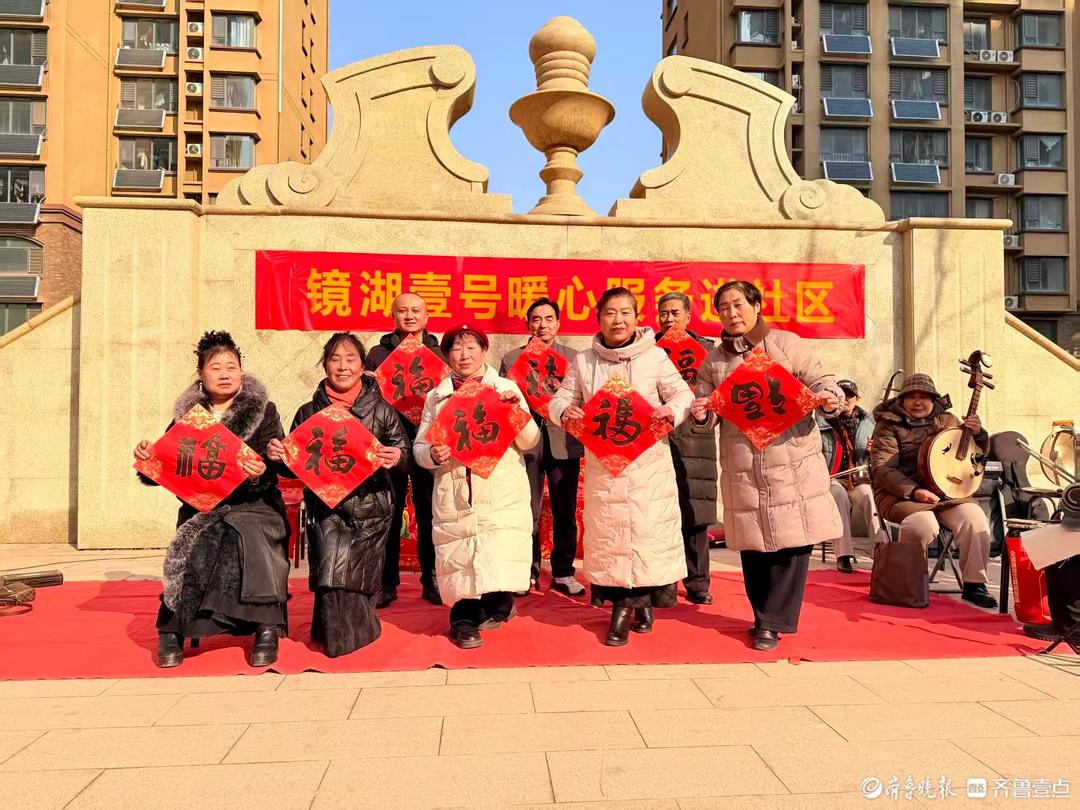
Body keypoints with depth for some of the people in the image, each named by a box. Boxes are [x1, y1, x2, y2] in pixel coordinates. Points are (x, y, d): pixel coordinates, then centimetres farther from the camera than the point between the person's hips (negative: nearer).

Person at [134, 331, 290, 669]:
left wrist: (261, 473, -28)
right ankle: (171, 630, -10)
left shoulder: (263, 411, 3)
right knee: (190, 547, -27)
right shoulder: (187, 414, 11)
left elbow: (275, 468, -5)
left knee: (248, 536, -32)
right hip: (200, 507, 2)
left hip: (253, 504, -2)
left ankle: (266, 629, -20)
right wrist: (147, 460, -12)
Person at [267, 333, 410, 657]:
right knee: (331, 566, -14)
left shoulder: (381, 410, 4)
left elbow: (404, 453, 3)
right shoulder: (309, 412, 8)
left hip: (370, 505, 0)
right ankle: (337, 636, 8)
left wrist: (397, 458, -19)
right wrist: (279, 456, -9)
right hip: (325, 506, 1)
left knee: (358, 571, -3)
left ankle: (358, 630, 24)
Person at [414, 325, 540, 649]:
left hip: (502, 497, -1)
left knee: (500, 559, -9)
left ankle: (495, 606, 20)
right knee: (460, 563, 0)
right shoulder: (436, 397, 11)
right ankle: (466, 620, 23)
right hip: (454, 498, 1)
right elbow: (419, 448, 10)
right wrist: (433, 455, -12)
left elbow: (529, 442, 3)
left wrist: (518, 411, -14)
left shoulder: (506, 389, 6)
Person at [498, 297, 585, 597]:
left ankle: (563, 573, 18)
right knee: (527, 512, 3)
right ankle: (529, 572, 16)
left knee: (565, 512, 6)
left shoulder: (574, 358, 10)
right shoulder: (511, 359, 10)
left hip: (563, 442, 1)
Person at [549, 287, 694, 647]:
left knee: (648, 529, 2)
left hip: (649, 461, -1)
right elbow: (560, 399, 8)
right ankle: (621, 604, 20)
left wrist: (672, 409, -19)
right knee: (608, 532, 5)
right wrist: (565, 411, -14)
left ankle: (643, 600, 23)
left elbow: (683, 394, 2)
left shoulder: (655, 357, -1)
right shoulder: (583, 362, 5)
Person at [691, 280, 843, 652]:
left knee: (793, 542, -2)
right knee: (753, 546, 8)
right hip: (742, 472, 2)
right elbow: (709, 416, 8)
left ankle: (771, 622, 11)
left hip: (794, 465, -2)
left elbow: (823, 382, 2)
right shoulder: (713, 362, 10)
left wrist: (829, 398, -21)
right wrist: (701, 416, -15)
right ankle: (767, 617, 26)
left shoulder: (787, 344, 2)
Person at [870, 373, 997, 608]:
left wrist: (977, 434, 0)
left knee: (975, 519, -24)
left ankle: (974, 584, -7)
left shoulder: (947, 421, 16)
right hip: (901, 494, -4)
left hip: (946, 491, 4)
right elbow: (882, 469, -10)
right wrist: (914, 492, -25)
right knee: (924, 524, -34)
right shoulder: (889, 425, 1)